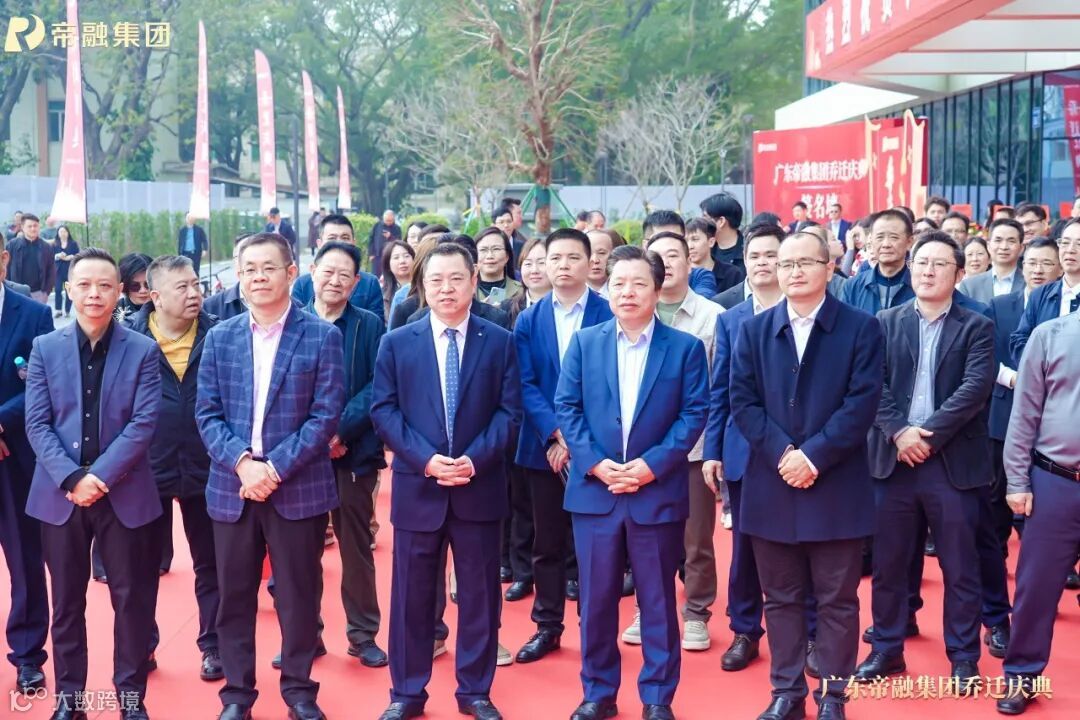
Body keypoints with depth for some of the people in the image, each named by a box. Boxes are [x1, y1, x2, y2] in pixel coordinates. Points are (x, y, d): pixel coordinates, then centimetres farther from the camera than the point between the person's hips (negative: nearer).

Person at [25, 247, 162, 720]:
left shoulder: (142, 350, 0)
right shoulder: (45, 349, 4)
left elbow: (143, 424, -7)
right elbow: (37, 424, -1)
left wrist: (100, 476, -16)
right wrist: (71, 478, -15)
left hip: (125, 495, -1)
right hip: (60, 495, 1)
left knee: (132, 600, 5)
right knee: (66, 602, 10)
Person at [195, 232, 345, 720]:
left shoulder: (322, 336, -3)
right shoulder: (219, 338, 7)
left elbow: (326, 415, -8)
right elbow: (206, 414, 2)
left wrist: (276, 466, -16)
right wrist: (242, 462, -14)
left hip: (299, 489, -2)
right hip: (231, 488, 3)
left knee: (298, 595, 8)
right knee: (234, 596, 9)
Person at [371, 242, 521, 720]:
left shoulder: (500, 342, 3)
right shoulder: (396, 343, 3)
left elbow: (509, 411, -1)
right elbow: (383, 410, -1)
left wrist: (475, 459, -15)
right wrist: (426, 459, -14)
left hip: (479, 487, 0)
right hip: (417, 486, 0)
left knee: (479, 593, 8)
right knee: (412, 594, 7)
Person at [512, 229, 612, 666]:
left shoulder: (609, 315, -4)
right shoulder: (528, 321, 6)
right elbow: (526, 385, -1)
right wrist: (557, 434, -16)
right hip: (545, 446, 3)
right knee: (547, 543, 10)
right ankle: (547, 626, 21)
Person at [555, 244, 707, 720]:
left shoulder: (685, 348, 1)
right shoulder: (584, 342, 6)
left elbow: (694, 414, -4)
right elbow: (566, 407, 1)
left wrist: (652, 465, -15)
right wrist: (595, 463, -12)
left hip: (658, 492, -1)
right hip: (594, 490, 2)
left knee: (657, 600, 7)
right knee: (596, 598, 8)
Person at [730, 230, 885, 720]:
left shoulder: (861, 328, -1)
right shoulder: (753, 330, 8)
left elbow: (862, 403, -9)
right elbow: (742, 402, 1)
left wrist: (814, 455, -16)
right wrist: (782, 453, -12)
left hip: (836, 486, -2)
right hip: (771, 484, 3)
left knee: (837, 600, 5)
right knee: (781, 599, 10)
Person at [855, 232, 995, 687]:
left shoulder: (976, 328, 3)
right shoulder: (885, 323, 8)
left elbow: (976, 388, -10)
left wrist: (928, 434, -16)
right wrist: (899, 432, -16)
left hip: (953, 462, -2)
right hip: (893, 459, 2)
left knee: (960, 568, 5)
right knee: (888, 563, 9)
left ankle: (963, 657, 17)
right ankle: (887, 648, 23)